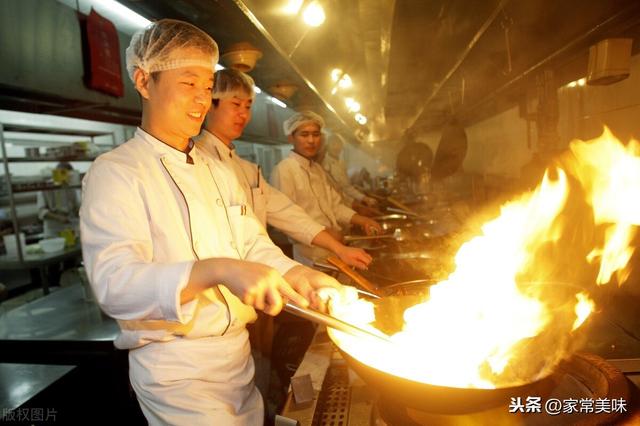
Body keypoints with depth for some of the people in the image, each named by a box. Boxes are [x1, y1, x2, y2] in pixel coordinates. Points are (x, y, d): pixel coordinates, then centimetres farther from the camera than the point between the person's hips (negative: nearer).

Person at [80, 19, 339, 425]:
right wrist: (218, 270, -41)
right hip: (173, 370, -6)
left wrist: (296, 275, -14)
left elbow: (254, 246, 6)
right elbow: (115, 283, -26)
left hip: (239, 353, 7)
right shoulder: (114, 172, -14)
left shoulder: (218, 171, 9)